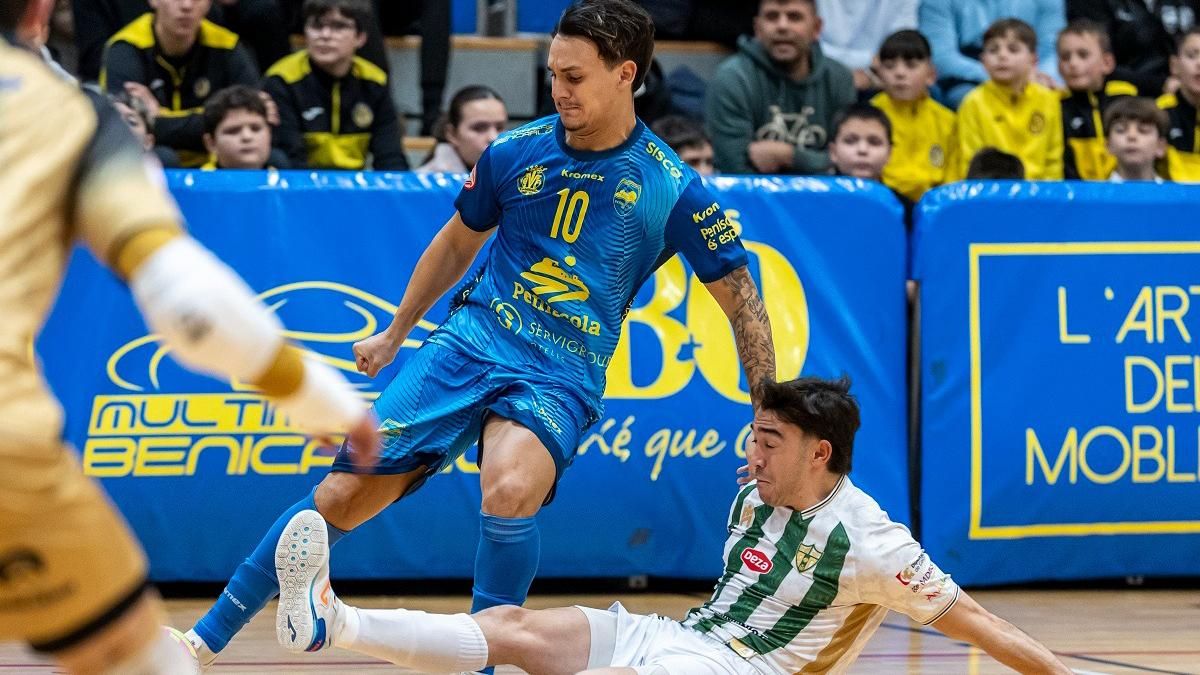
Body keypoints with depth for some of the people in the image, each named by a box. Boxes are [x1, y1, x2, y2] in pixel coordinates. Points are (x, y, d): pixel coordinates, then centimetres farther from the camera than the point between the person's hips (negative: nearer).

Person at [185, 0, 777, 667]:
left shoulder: (674, 188, -6)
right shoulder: (515, 152, 3)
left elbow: (743, 301, 1)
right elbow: (458, 243, 21)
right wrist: (395, 332, 30)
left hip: (560, 379, -3)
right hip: (470, 342, 3)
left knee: (510, 491, -36)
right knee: (345, 495, -6)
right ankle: (206, 640, 8)